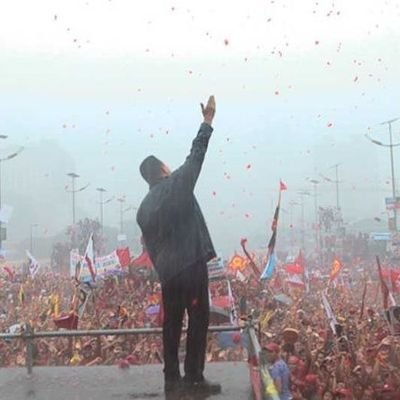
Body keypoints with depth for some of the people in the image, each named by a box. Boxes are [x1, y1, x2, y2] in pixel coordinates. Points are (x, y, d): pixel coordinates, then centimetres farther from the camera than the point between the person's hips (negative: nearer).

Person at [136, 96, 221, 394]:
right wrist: (207, 121, 7)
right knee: (198, 320, 0)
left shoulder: (144, 209, 11)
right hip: (191, 265, -6)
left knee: (172, 323, 12)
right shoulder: (178, 183, -5)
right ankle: (194, 377, 2)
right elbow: (196, 155, -2)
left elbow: (151, 247, 14)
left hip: (168, 272, 6)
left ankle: (172, 378, 17)